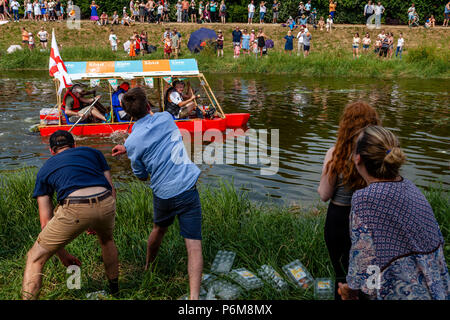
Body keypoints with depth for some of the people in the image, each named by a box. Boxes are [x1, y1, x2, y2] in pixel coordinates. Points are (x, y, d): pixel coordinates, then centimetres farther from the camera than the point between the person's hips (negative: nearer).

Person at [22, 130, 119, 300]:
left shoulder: (45, 169, 27)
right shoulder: (93, 152, 30)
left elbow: (46, 222, 25)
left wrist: (63, 255, 33)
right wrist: (96, 222, 39)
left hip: (75, 209, -3)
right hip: (106, 203, 3)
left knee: (35, 258, 18)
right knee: (106, 239, 38)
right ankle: (114, 290, 51)